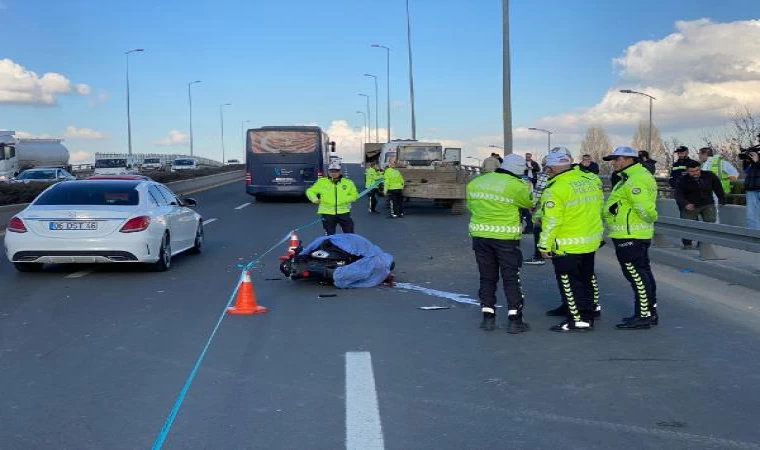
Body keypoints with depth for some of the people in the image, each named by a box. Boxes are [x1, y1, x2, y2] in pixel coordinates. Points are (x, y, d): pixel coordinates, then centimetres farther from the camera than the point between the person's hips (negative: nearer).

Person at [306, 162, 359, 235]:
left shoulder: (348, 183, 2)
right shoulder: (321, 182, 1)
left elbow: (354, 195, 5)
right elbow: (310, 191, 8)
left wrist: (344, 199, -12)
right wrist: (314, 198, -13)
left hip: (343, 212, 1)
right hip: (327, 213, 0)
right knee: (329, 236, 7)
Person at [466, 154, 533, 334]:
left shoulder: (474, 183, 4)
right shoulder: (516, 186, -13)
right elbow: (530, 202, 2)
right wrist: (528, 188, 20)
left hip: (480, 235, 4)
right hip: (505, 237, -4)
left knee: (487, 277, 14)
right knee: (511, 278, 5)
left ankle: (488, 317, 14)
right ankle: (514, 320, 5)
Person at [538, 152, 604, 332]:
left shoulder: (555, 189, -19)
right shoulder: (591, 180, 1)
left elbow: (551, 221, -20)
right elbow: (598, 207, 14)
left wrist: (545, 245, -13)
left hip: (566, 246, -7)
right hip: (591, 242, 7)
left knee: (569, 283, 4)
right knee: (586, 280, 19)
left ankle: (577, 320, 6)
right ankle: (588, 316, 30)